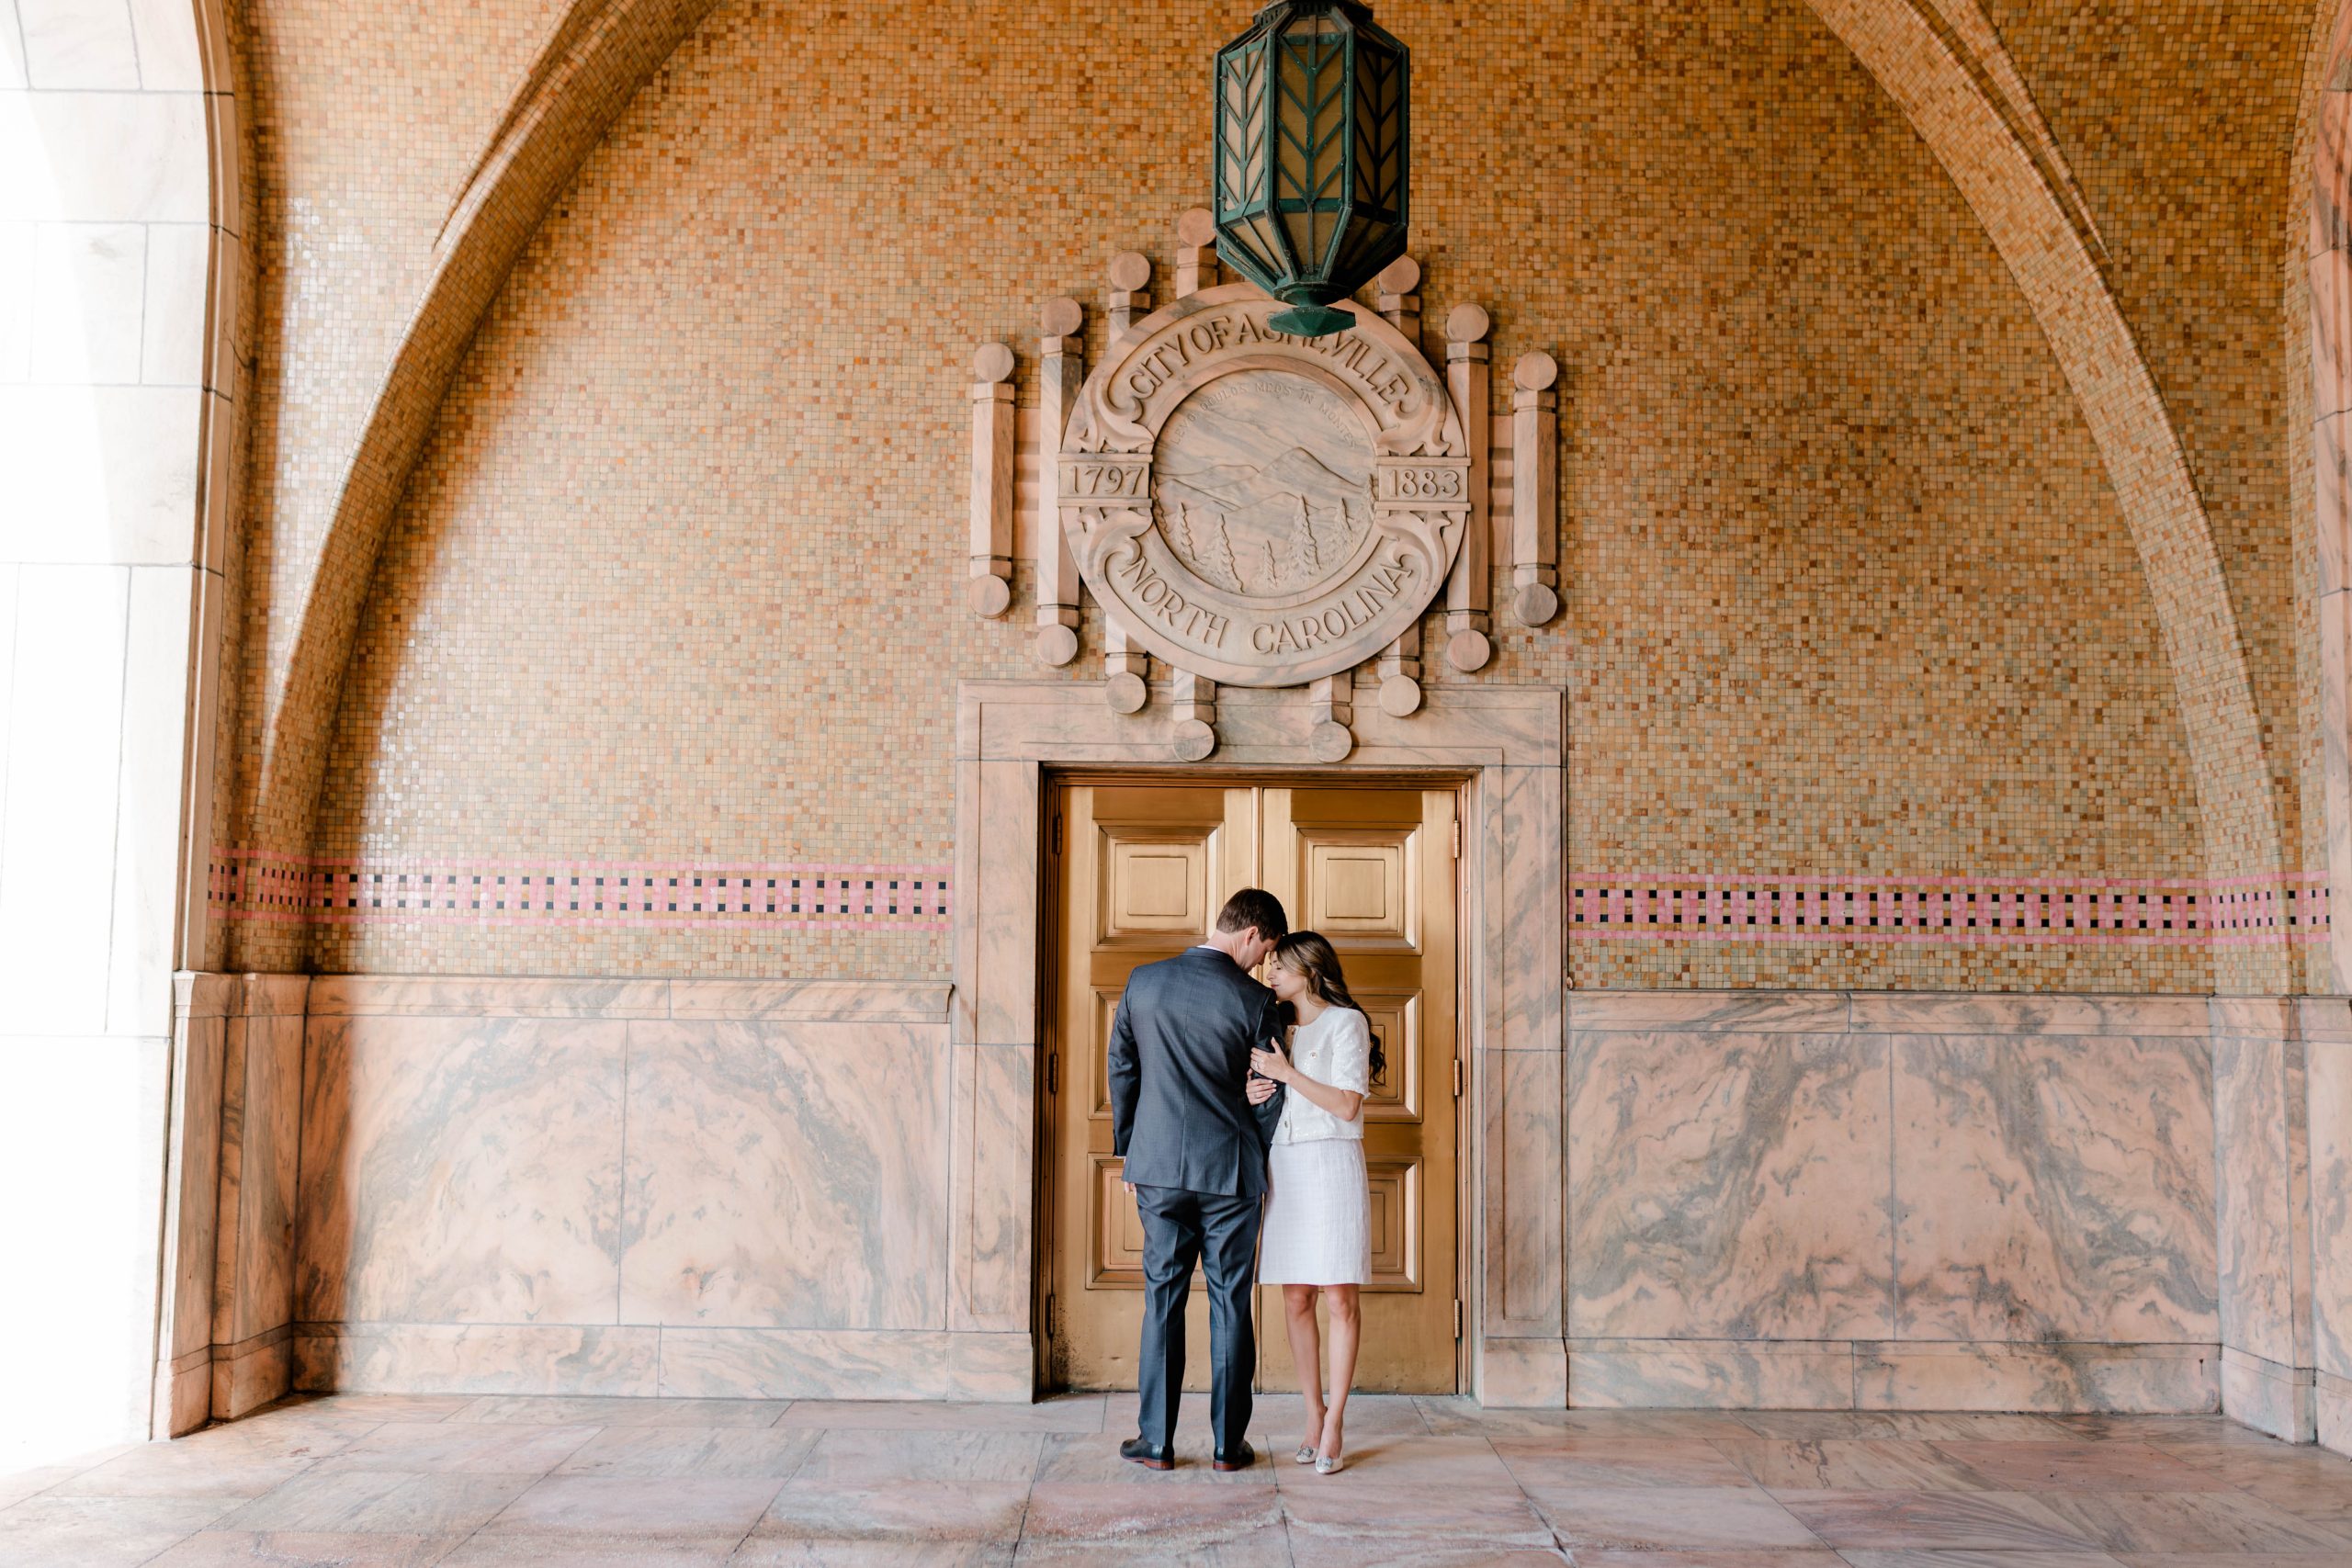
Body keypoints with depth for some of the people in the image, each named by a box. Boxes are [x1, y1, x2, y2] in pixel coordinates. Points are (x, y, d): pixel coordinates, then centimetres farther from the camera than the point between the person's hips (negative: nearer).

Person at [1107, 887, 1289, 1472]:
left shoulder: (1142, 983, 1)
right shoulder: (1255, 1001, -9)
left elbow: (1121, 1071, 9)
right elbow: (1269, 1096, -2)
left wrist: (1129, 1151, 19)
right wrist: (1258, 1165, 13)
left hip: (1159, 1167, 3)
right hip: (1231, 1172, -2)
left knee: (1163, 1300, 9)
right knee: (1230, 1304, 7)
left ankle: (1156, 1442, 13)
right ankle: (1229, 1444, 13)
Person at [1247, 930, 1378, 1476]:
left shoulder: (1346, 1022, -2)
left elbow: (1346, 1105, -10)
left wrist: (1286, 1073, -11)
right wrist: (1253, 1095, 1)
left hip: (1331, 1165, -6)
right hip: (1284, 1167, 6)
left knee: (1340, 1301, -5)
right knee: (1295, 1301, 4)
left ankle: (1334, 1423, 0)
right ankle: (1313, 1414, 13)